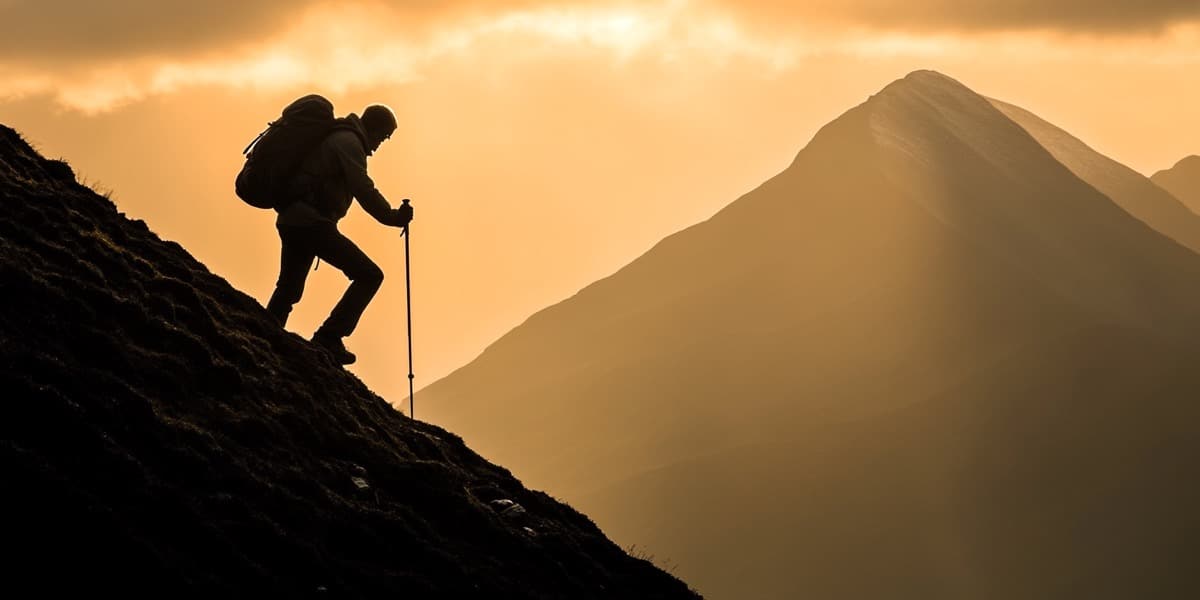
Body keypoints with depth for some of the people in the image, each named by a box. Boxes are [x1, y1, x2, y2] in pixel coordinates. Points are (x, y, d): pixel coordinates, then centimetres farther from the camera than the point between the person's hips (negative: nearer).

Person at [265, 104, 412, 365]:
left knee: (288, 289, 23)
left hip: (290, 220, 10)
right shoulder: (350, 142, -6)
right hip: (312, 222, -10)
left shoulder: (332, 136, 24)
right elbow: (363, 189, -17)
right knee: (369, 275, -10)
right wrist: (391, 217, -17)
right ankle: (328, 338, -16)